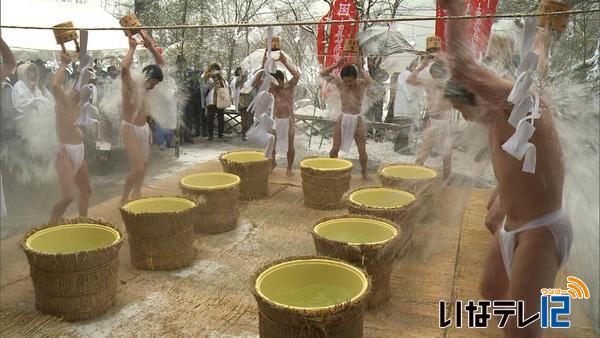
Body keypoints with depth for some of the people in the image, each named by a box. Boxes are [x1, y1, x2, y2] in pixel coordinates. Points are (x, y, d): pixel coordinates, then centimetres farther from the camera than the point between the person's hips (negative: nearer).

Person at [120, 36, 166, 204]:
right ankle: (124, 199, 2)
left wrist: (151, 48, -2)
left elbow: (162, 63, 13)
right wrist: (132, 48, -26)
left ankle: (136, 193, 35)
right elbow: (124, 67, -39)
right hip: (131, 129, -8)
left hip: (144, 128, 8)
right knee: (138, 168, -14)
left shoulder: (146, 85, 4)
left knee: (144, 164, 16)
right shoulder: (130, 85, -17)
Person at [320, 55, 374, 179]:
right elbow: (323, 74, -8)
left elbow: (370, 81, -30)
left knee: (362, 150, 3)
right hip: (343, 118, 1)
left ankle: (364, 171, 26)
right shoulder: (340, 83, -4)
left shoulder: (361, 83, -7)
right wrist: (337, 64, -14)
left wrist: (361, 70, -18)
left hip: (357, 120, 0)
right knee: (335, 148, 1)